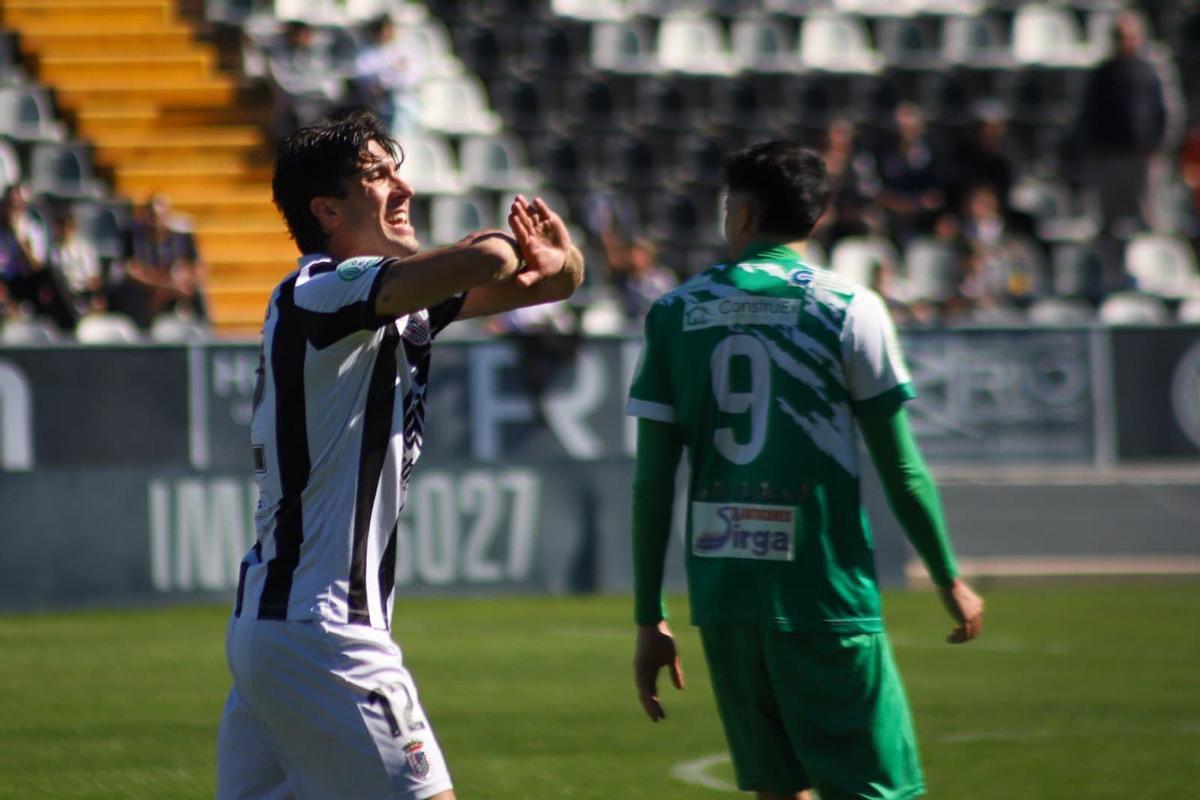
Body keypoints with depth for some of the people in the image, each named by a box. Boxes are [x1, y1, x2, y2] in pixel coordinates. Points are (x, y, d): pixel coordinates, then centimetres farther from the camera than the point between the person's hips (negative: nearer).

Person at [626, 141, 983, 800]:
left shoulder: (675, 313, 6)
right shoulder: (849, 309, -3)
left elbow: (652, 481, 5)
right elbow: (900, 467, -1)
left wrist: (650, 619, 10)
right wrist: (950, 579, 11)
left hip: (721, 596, 4)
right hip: (825, 594, -4)